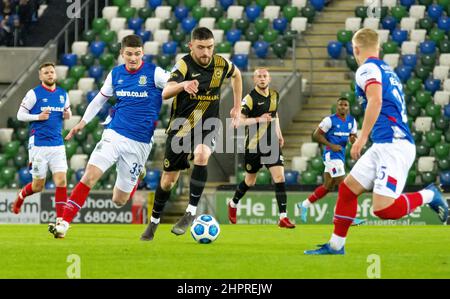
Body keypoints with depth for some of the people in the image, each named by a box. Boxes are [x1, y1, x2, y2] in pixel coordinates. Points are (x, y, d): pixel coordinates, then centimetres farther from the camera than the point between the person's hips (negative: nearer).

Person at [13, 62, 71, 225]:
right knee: (38, 186, 4)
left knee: (61, 181, -11)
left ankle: (60, 219, -8)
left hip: (57, 144, 3)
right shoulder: (34, 93, -4)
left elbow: (67, 112, 23)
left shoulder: (63, 94, 10)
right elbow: (20, 115, -2)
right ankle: (21, 196, 37)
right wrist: (38, 116, -17)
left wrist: (67, 115, 0)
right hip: (38, 144, -3)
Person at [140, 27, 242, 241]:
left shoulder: (221, 64, -6)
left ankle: (191, 212, -21)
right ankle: (154, 221, 29)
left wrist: (237, 107, 17)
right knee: (168, 179, 6)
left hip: (208, 125, 1)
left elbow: (236, 75, 20)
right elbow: (165, 93, -35)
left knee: (201, 155, -31)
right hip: (181, 126, -1)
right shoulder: (184, 65, -18)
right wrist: (182, 85, -55)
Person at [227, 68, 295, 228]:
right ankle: (233, 204, 39)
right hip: (254, 145, -4)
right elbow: (238, 121, -18)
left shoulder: (274, 95, 6)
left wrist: (279, 134, 20)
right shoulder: (250, 98, -13)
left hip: (272, 144, 4)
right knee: (250, 181, 10)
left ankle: (283, 217, -12)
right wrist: (258, 119, -27)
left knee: (279, 177, -11)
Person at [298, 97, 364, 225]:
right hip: (331, 155, -8)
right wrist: (331, 145, -16)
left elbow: (353, 136, 17)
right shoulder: (330, 120, -10)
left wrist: (353, 139, -9)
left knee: (328, 186, 13)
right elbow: (316, 135, -7)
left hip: (341, 156, 8)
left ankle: (304, 205, 28)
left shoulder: (352, 121, 9)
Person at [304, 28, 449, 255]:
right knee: (347, 188, 12)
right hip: (383, 146, 10)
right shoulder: (388, 71, 22)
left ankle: (428, 196, 0)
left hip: (393, 145, -10)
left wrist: (362, 137, -20)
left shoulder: (367, 69, -6)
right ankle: (335, 246, 17)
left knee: (384, 209, -18)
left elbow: (376, 100, -22)